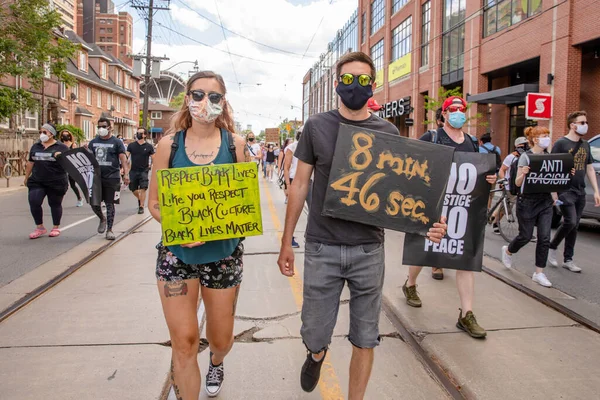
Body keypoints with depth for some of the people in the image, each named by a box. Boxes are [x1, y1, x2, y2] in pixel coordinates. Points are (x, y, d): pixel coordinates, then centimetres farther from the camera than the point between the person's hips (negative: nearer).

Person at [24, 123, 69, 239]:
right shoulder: (35, 146, 13)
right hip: (37, 181, 4)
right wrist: (26, 177, 21)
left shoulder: (61, 147, -2)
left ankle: (56, 228, 21)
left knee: (55, 204, 5)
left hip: (56, 182, -4)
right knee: (34, 202, -6)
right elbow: (30, 163, 19)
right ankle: (40, 228, 9)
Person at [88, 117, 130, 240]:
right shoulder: (93, 142, 12)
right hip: (96, 177, 4)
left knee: (109, 204, 1)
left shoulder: (116, 142, 0)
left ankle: (109, 230, 10)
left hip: (112, 178, -4)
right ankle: (102, 219, 33)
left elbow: (123, 159, -7)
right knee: (94, 203, 4)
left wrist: (126, 174, -18)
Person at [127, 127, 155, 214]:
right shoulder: (131, 145, 3)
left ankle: (141, 207, -1)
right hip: (133, 170, 3)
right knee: (133, 189, 8)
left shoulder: (149, 146, -2)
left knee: (143, 189, -11)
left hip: (144, 170, -2)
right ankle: (140, 199, 39)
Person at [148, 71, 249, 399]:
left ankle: (216, 362, 53)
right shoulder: (169, 144, -2)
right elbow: (155, 202, 1)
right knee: (183, 341, -2)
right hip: (176, 253, 0)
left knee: (220, 338, 16)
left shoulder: (236, 144, -2)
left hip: (223, 253, 1)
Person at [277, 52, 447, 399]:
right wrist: (286, 242, 2)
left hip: (369, 249, 1)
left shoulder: (388, 132, 2)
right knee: (314, 333, 11)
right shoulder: (317, 126, -1)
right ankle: (317, 355, 48)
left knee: (365, 339, 10)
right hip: (322, 247, 0)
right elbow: (300, 184, 3)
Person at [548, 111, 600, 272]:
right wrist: (554, 192, -15)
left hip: (580, 192, 6)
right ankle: (552, 247, 9)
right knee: (570, 222, -15)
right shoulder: (561, 143, -7)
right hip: (565, 191, -6)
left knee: (574, 226, 8)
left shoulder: (585, 145, 14)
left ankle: (568, 260, 16)